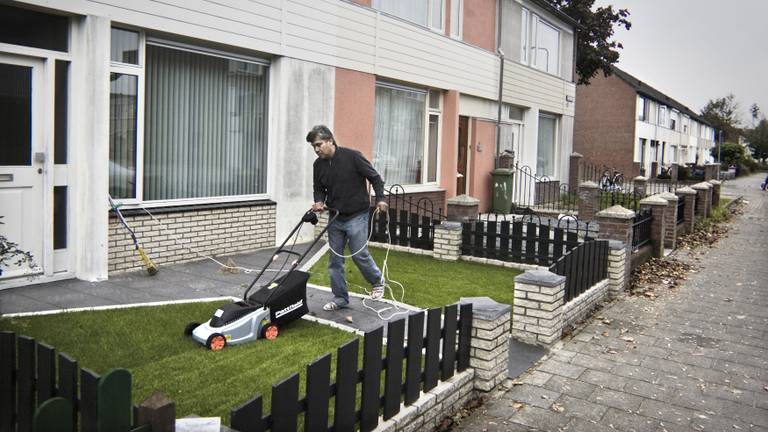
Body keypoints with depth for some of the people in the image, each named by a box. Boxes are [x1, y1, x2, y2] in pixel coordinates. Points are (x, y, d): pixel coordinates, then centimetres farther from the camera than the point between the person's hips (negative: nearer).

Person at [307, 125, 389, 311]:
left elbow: (374, 177, -8)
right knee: (335, 260, 6)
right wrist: (319, 201, -7)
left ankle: (377, 281, 25)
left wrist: (380, 199, -20)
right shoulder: (318, 165, 3)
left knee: (359, 254, -4)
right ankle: (340, 298, 18)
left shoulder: (352, 156, -13)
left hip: (356, 216, -5)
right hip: (335, 218, 6)